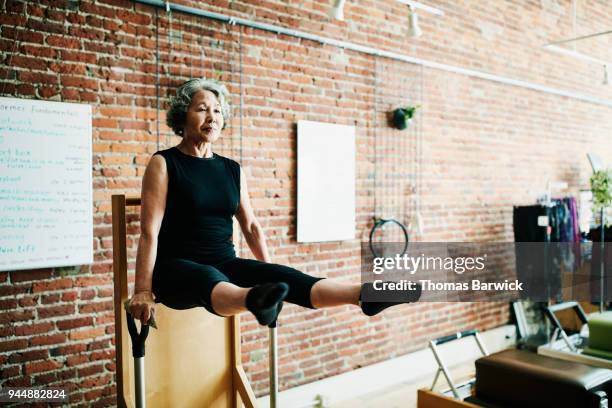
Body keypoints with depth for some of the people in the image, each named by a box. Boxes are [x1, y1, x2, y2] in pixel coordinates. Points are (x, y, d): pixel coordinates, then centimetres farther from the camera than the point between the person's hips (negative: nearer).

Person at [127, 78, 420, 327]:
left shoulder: (232, 170, 12)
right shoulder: (164, 164, -2)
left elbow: (251, 226, 15)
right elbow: (150, 231, -10)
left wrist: (270, 276, 13)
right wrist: (143, 291, -17)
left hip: (224, 264, 5)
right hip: (176, 267, -4)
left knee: (284, 275, -23)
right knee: (210, 280, -40)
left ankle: (364, 295, -42)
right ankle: (252, 301, -72)